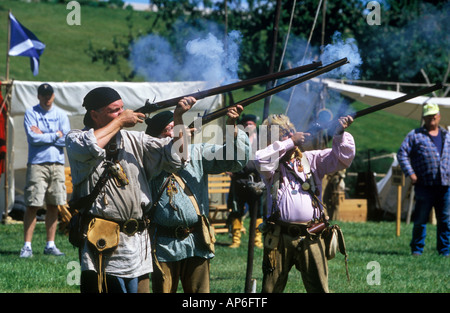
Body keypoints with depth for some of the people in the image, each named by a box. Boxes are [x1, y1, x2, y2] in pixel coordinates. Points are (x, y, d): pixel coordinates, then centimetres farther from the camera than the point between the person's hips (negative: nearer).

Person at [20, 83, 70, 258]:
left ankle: (50, 245, 12)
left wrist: (43, 136, -5)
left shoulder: (60, 114, 12)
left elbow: (67, 139, -1)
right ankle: (27, 246, -5)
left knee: (53, 206, 5)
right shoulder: (31, 113, 3)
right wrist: (56, 135, -4)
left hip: (57, 164, 4)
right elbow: (33, 138, -10)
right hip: (37, 163, -3)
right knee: (33, 205, -7)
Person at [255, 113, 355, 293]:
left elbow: (342, 157, 5)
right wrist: (290, 142, -14)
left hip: (310, 237, 1)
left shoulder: (311, 159, 12)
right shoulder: (272, 165, 6)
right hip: (279, 237, -1)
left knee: (319, 288, 1)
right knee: (270, 289, 7)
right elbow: (260, 159, -17)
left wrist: (340, 133, -12)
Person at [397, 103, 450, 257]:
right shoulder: (415, 135, 6)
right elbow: (402, 153, 1)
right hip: (424, 185, -3)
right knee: (420, 219, -1)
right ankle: (417, 249, 9)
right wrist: (410, 173, -9)